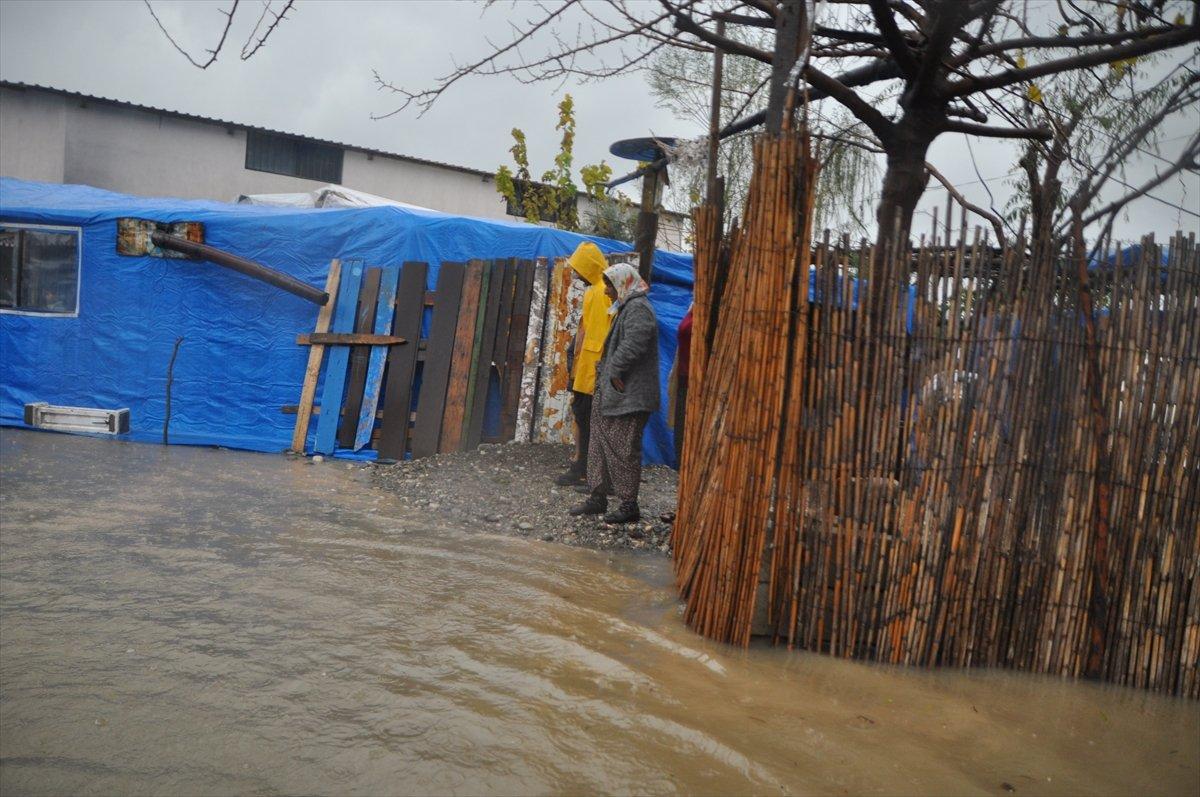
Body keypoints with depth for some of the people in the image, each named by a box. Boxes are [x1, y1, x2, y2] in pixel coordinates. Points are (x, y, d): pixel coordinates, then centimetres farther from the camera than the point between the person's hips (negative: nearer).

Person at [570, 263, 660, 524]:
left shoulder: (638, 309, -14)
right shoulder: (626, 307, 20)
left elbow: (633, 344, -28)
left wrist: (615, 371, -21)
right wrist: (605, 371, 14)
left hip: (628, 396, -11)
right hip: (610, 394, 11)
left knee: (622, 449, -5)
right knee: (601, 444, 14)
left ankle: (629, 505, 3)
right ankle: (599, 497, 23)